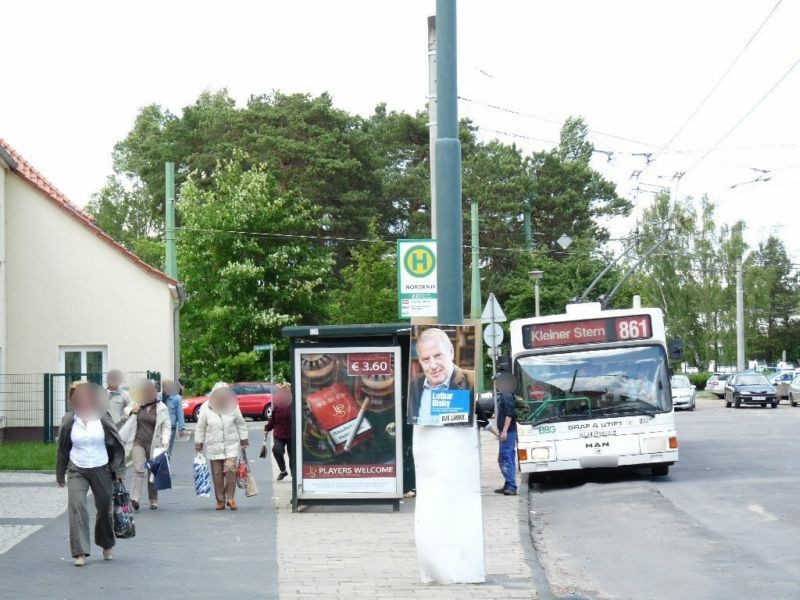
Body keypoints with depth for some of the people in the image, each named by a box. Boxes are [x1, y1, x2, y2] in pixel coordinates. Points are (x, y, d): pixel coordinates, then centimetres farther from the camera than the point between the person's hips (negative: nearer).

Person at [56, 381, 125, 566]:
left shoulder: (102, 418, -6)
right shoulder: (69, 421, -3)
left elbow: (117, 444, 1)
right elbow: (62, 448, 8)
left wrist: (118, 470, -2)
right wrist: (60, 474, 11)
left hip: (101, 470, 0)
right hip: (77, 471, 0)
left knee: (105, 509, 11)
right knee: (76, 506, -16)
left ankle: (107, 546, 37)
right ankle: (80, 553, -15)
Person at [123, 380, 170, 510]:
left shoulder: (161, 408, 3)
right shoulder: (137, 404, 6)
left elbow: (166, 426, 4)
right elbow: (124, 411, 23)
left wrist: (165, 441, -10)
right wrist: (131, 411, -1)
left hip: (153, 444, 0)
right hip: (138, 442, 0)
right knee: (139, 469, -13)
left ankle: (153, 500, 17)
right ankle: (135, 498, -19)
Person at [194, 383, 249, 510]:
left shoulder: (233, 406, 1)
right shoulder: (206, 408, -2)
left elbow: (240, 424, 10)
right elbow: (201, 427, 5)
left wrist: (244, 438, 10)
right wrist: (199, 442, 5)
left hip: (231, 445, 0)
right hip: (214, 446, 0)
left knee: (230, 469, -14)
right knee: (217, 474, 3)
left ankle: (230, 498, -5)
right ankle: (220, 500, 11)